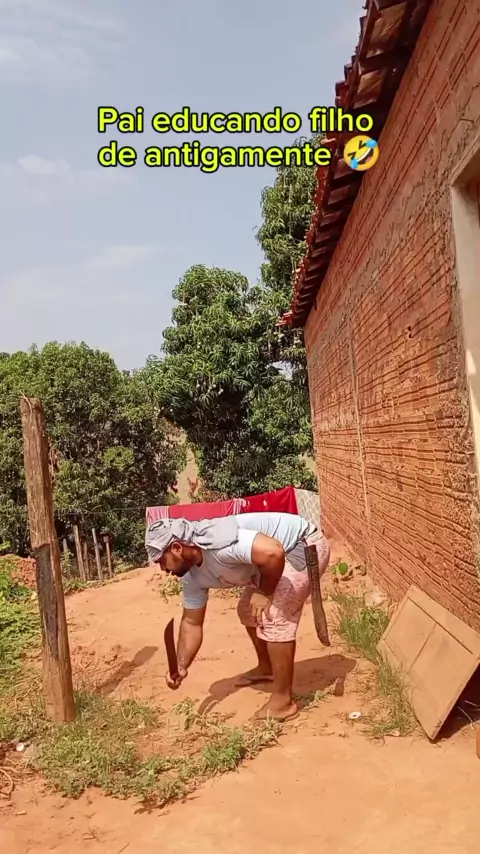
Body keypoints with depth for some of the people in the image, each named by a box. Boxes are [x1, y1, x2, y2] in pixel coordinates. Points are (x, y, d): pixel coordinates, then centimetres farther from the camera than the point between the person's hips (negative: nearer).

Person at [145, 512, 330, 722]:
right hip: (286, 553, 10)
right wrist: (181, 666, -3)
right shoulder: (193, 575, -2)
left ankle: (282, 702, -4)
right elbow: (192, 622, 7)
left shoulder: (217, 543, -33)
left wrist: (266, 594, -25)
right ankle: (267, 668, 41)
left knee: (273, 617, -17)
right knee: (248, 610, 20)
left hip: (305, 546, -10)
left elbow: (273, 552, -41)